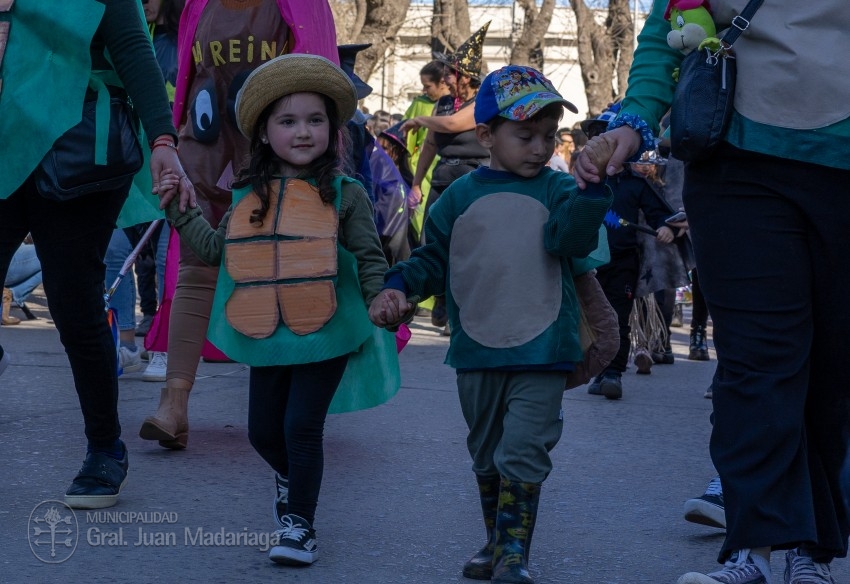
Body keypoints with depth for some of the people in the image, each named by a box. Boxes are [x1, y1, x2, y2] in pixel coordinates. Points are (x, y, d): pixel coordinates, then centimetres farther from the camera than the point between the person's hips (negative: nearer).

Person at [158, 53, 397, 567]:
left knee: (302, 427, -6)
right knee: (263, 430, 12)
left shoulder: (344, 194, -3)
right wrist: (182, 211, 13)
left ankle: (299, 523, 8)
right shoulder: (249, 196, 7)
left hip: (325, 336, -4)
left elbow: (370, 258, -1)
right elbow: (218, 250, 16)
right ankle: (292, 480, 43)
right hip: (267, 335, 4)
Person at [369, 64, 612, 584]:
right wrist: (400, 287, -2)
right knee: (487, 458, 15)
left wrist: (591, 187, -28)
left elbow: (572, 238, -16)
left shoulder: (556, 190, 2)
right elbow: (435, 259, 13)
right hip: (477, 351, 3)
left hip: (541, 352, -3)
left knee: (521, 458, -11)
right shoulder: (460, 196, 7)